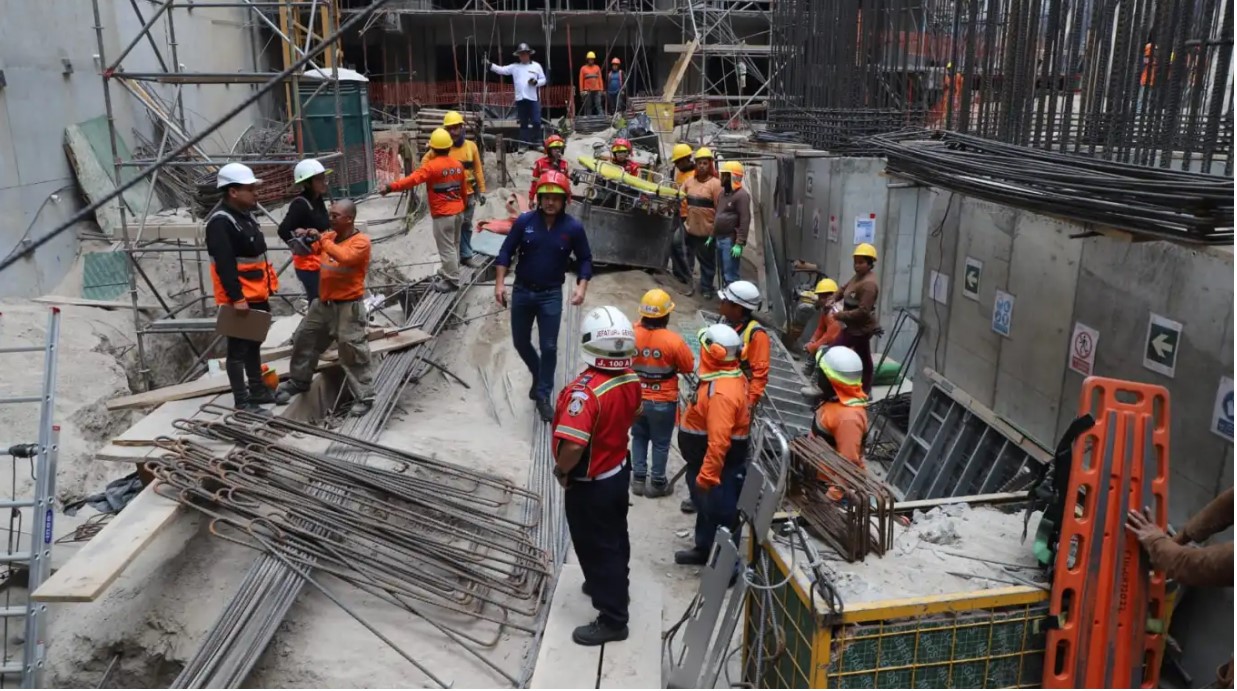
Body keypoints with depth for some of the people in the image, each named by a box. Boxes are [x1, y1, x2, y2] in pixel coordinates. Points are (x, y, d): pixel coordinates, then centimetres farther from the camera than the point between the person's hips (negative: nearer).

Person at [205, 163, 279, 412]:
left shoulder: (245, 215, 13)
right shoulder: (220, 222, -19)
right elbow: (224, 264, -25)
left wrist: (264, 290, 22)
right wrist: (236, 298, -27)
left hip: (256, 296, 10)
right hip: (239, 300, -10)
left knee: (254, 345, 20)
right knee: (238, 349, -1)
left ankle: (258, 390, 32)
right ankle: (242, 401, 6)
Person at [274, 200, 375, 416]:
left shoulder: (361, 241, -14)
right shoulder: (328, 236, 7)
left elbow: (345, 257, -31)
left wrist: (321, 240, -26)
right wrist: (303, 240, -15)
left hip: (348, 307, -8)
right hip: (323, 304, 8)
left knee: (353, 354, -2)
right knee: (303, 340, 19)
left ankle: (364, 398, 9)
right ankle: (299, 381, 40)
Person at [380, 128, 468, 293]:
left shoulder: (431, 166, -17)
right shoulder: (458, 165, 4)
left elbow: (412, 180, -28)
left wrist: (390, 187, -30)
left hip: (443, 214, -7)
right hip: (458, 211, 8)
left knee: (446, 248, 1)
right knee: (453, 245, 19)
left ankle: (452, 281, 7)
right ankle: (448, 273, 34)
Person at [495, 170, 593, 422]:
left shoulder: (573, 228, -10)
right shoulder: (525, 221, -9)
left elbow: (585, 260, 1)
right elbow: (506, 252, -2)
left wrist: (581, 287, -12)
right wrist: (499, 283, -8)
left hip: (551, 295, -2)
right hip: (521, 291, 2)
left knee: (548, 347, 1)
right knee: (520, 342, 15)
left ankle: (543, 395, 16)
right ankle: (538, 375, 42)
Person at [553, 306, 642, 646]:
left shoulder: (586, 390, -34)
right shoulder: (631, 379, -8)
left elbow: (573, 444, -38)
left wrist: (561, 470, -18)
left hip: (589, 484, -8)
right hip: (618, 471, 8)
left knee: (596, 548, 8)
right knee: (615, 536, 26)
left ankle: (612, 619, 20)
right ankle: (614, 585, 49)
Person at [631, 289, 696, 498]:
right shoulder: (673, 340, -23)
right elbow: (689, 367, -9)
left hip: (636, 398, 3)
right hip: (663, 401, -3)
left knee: (639, 437, 22)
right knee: (661, 443, 13)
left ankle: (639, 479, 29)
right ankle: (657, 483, 24)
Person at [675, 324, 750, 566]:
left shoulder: (722, 391, -30)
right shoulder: (724, 377, 3)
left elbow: (718, 440, -32)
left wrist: (706, 475, -28)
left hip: (720, 466, -10)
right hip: (704, 460, 10)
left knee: (722, 513, 4)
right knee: (705, 507, 24)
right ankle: (704, 549, 42)